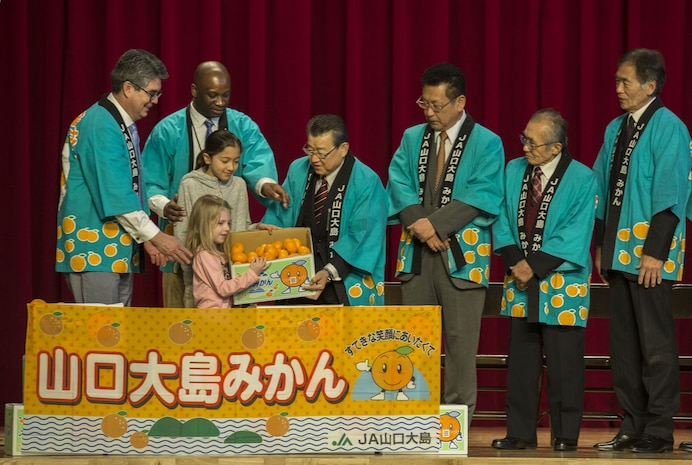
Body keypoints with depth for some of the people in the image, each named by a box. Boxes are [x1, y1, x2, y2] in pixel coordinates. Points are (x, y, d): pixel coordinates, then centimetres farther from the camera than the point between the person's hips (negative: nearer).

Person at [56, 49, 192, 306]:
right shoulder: (101, 126, -16)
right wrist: (155, 236, -15)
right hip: (93, 248, -10)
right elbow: (114, 196, -20)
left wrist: (145, 238, 11)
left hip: (120, 251, 10)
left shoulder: (125, 126, 15)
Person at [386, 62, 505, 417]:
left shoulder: (487, 144, 0)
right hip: (416, 255, 4)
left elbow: (482, 196, -10)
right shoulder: (412, 138, 14)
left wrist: (435, 224, -17)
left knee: (460, 341, -4)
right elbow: (399, 184, 4)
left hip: (462, 254, -4)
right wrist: (418, 224, -14)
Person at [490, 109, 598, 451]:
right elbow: (502, 221, 7)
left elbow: (575, 235, -12)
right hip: (520, 281, 4)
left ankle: (566, 434, 6)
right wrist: (515, 262, -8)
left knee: (563, 359, -2)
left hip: (562, 284, -4)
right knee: (521, 359, 5)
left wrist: (535, 265, -16)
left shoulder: (580, 179, -8)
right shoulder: (513, 172, 6)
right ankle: (520, 432, 11)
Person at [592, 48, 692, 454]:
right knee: (624, 343, 9)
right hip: (619, 249, 8)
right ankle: (633, 428, 14)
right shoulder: (616, 129, 13)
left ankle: (659, 432, 1)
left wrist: (654, 252, -18)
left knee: (655, 343, -4)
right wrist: (601, 245, 13)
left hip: (650, 251, -7)